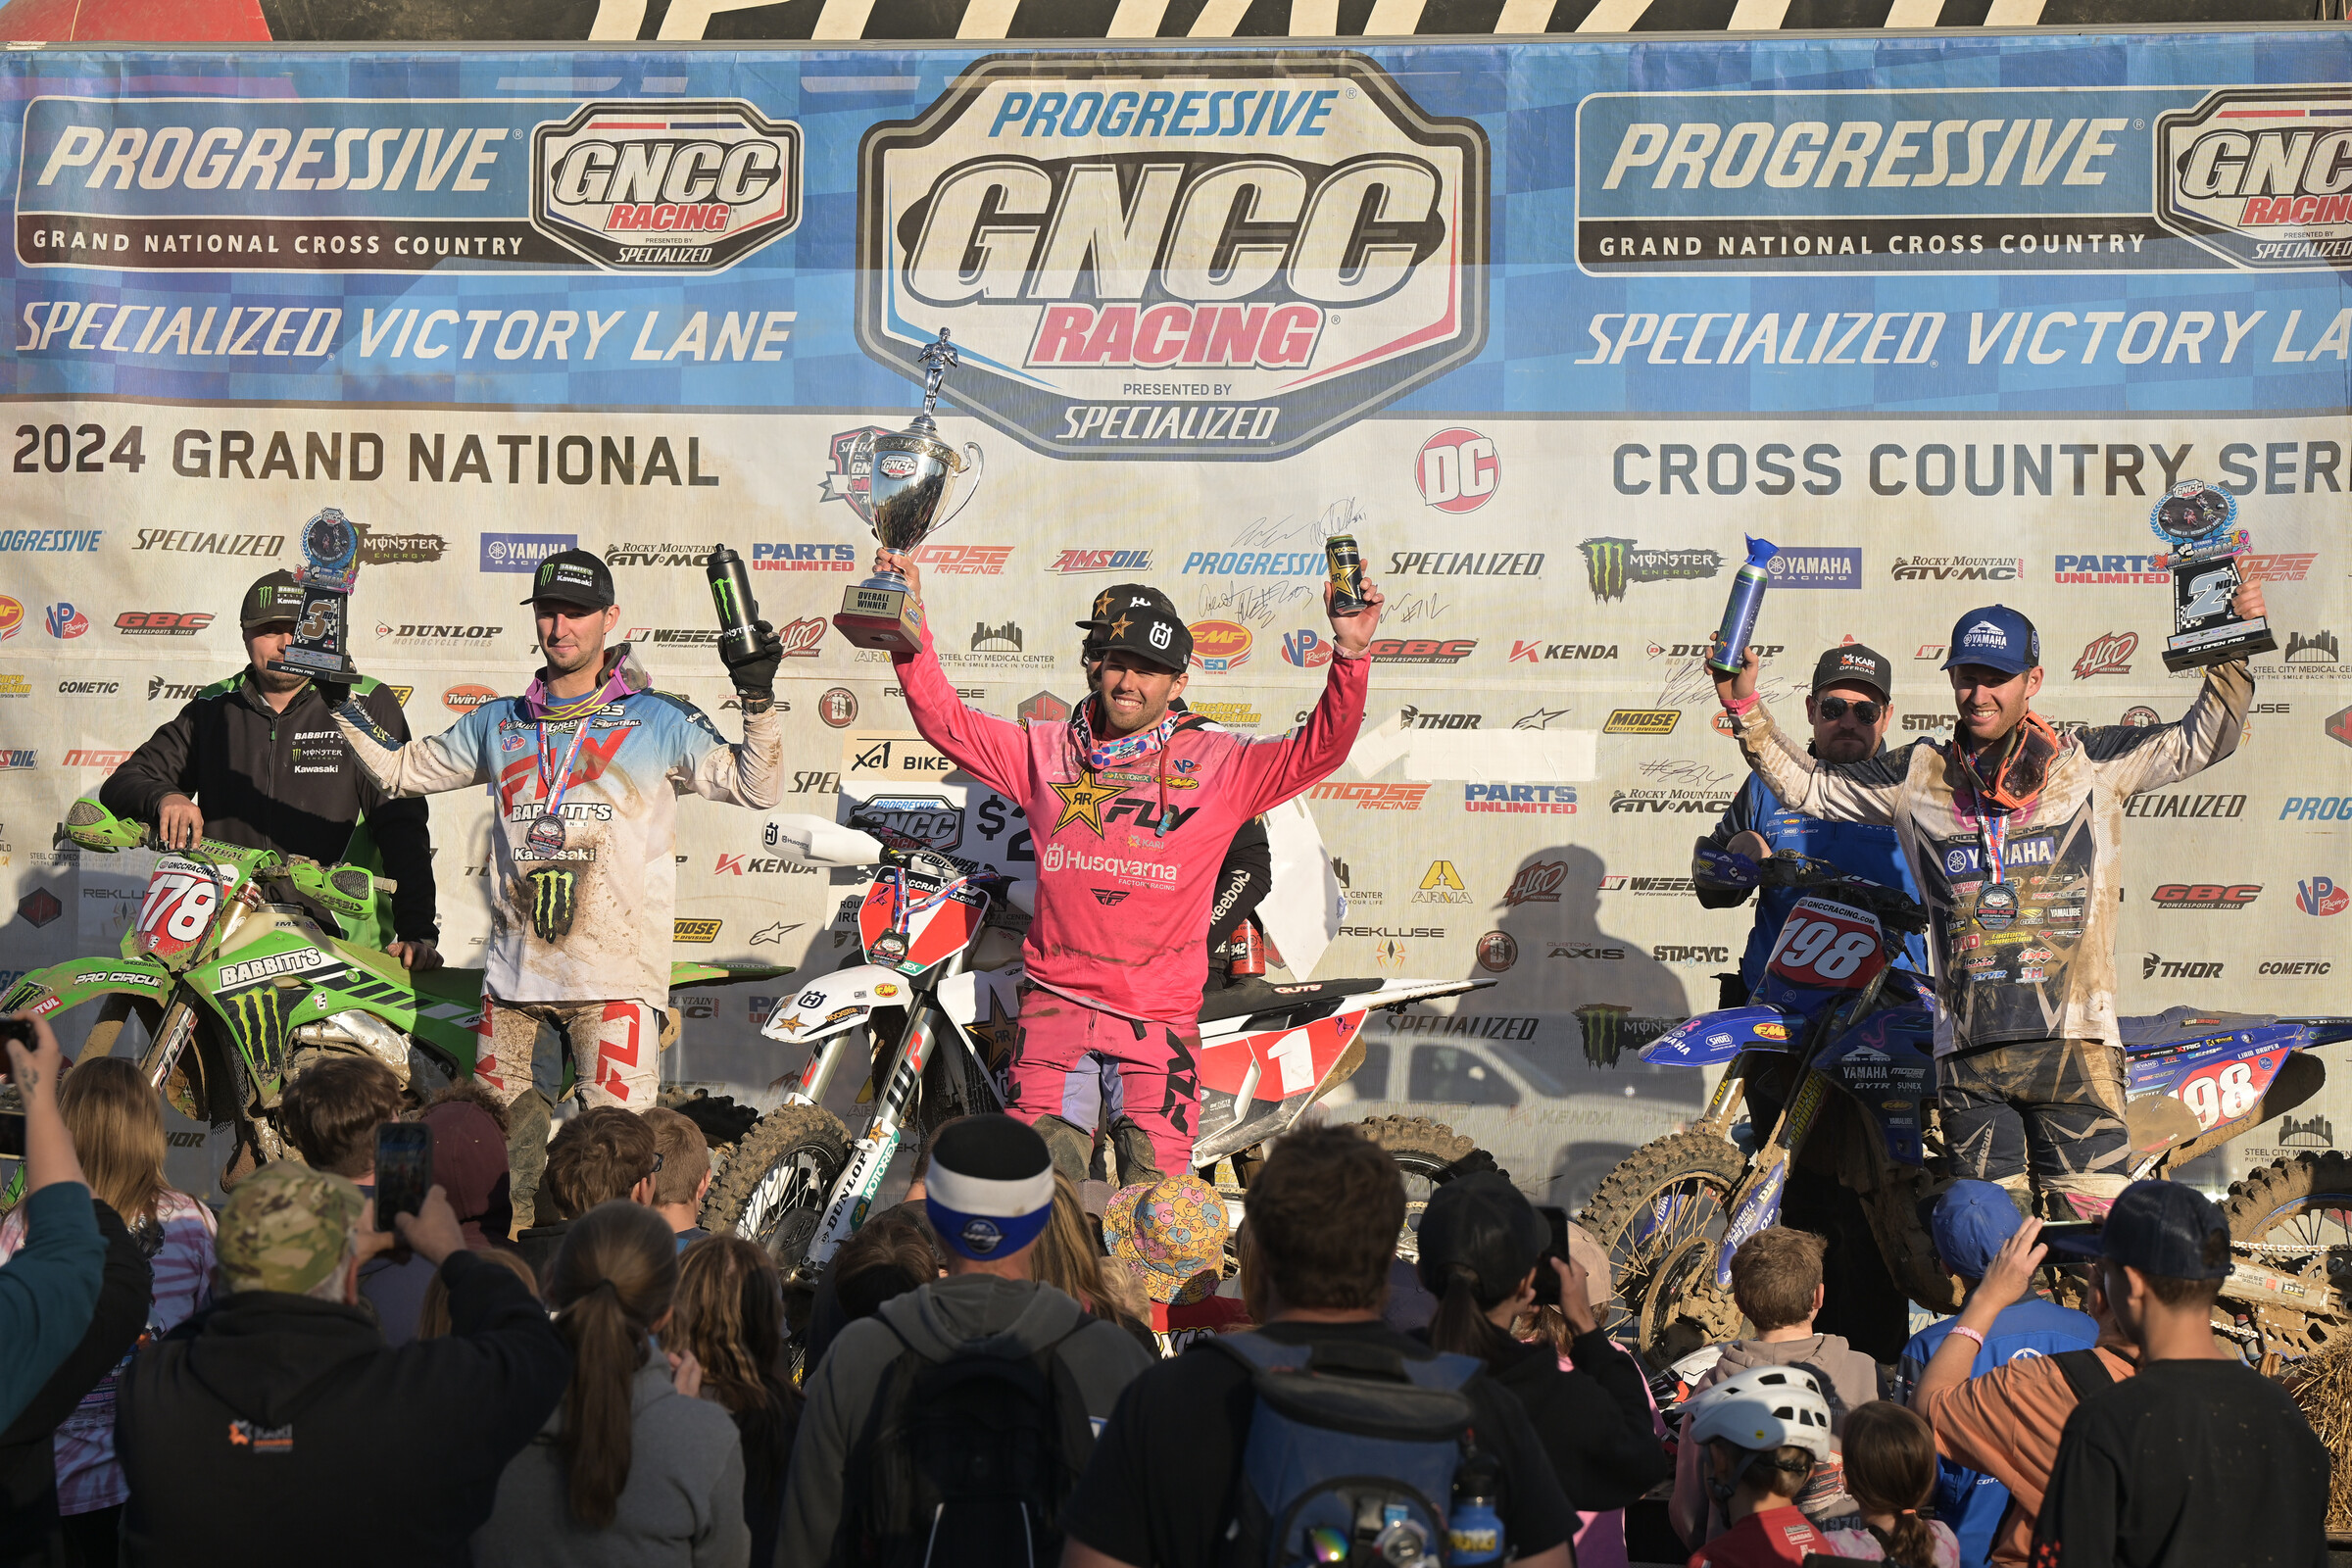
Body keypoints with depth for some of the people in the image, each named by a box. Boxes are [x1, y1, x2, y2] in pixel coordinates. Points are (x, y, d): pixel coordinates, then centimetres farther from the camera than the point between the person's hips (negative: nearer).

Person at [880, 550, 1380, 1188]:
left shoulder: (1217, 763, 7)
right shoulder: (1047, 751, 13)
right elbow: (946, 721, 12)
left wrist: (1350, 654, -16)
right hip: (1056, 1000, 1)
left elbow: (1320, 747, -2)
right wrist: (909, 625, 0)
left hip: (1160, 1015, -1)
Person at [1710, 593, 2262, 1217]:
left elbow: (2204, 739, 11)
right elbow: (1805, 784, 20)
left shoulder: (2090, 763, 8)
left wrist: (2233, 646, -1)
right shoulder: (1917, 775, 13)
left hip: (2074, 1042, -2)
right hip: (1968, 1050, 2)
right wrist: (1745, 709, 11)